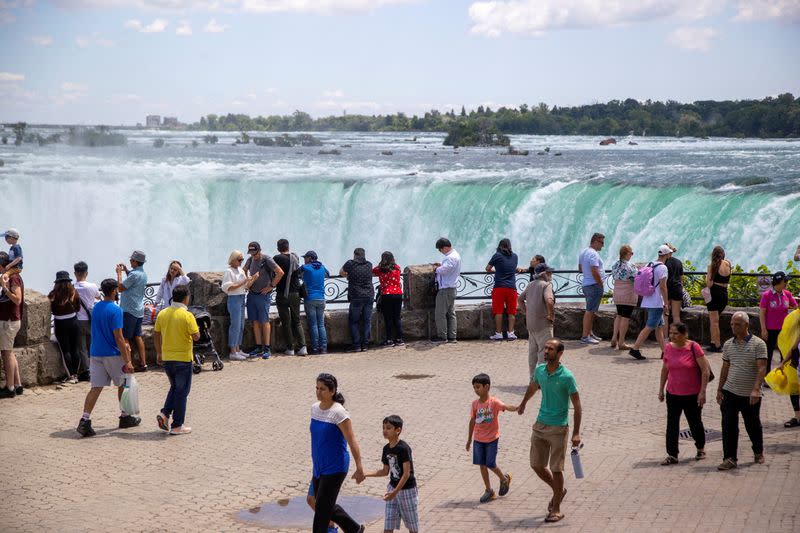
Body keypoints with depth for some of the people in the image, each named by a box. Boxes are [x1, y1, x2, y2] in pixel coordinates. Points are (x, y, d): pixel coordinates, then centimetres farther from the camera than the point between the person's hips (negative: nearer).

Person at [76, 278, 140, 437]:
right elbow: (118, 337, -19)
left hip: (95, 353, 6)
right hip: (112, 354, -6)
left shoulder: (96, 308, 9)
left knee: (95, 388, 2)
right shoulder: (115, 310, -15)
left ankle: (85, 420, -11)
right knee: (123, 384, 15)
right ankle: (125, 417, 25)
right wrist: (127, 361, -17)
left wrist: (123, 345, 28)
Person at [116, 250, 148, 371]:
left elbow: (121, 288, -15)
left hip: (129, 311, -9)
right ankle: (143, 363, 11)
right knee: (137, 336, 12)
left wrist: (119, 273, -5)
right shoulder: (143, 274, 10)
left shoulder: (134, 274, -19)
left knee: (125, 338, -4)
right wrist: (126, 270, 20)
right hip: (139, 310, 9)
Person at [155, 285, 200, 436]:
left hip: (166, 358, 5)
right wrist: (196, 329, 4)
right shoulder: (187, 316, -15)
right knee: (182, 391, 5)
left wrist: (159, 353, 18)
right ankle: (177, 426, 7)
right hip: (183, 358, -5)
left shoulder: (162, 314, 1)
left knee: (174, 387, 23)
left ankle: (164, 413, 6)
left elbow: (156, 335, 7)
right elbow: (196, 336, -17)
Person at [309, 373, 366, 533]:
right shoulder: (315, 408, 4)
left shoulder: (338, 412, -19)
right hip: (319, 466, 8)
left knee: (322, 509, -3)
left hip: (335, 468, -8)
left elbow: (352, 441, -19)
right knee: (327, 506, 17)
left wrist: (359, 468, -20)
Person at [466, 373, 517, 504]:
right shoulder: (475, 404, 0)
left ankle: (504, 479, 26)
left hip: (492, 439, -4)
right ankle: (489, 491, 16)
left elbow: (506, 407, -31)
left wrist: (517, 408, -53)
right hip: (478, 439, 5)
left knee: (490, 464, -4)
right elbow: (472, 421, 10)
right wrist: (469, 439, 15)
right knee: (482, 464, 5)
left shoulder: (494, 402, -14)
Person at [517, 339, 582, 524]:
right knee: (537, 465, 10)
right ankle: (558, 491, 34)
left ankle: (556, 509, 12)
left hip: (559, 428, -6)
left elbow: (577, 406, -11)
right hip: (540, 425, 6)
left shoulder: (567, 377, -15)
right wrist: (523, 404, 40)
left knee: (556, 469, 0)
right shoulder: (539, 370, 2)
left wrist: (576, 433, -16)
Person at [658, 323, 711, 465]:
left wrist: (702, 392, -14)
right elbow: (664, 370, 12)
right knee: (672, 425, 1)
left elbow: (705, 370, -12)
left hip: (692, 395, -3)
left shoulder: (693, 347, -14)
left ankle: (700, 448, 34)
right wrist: (661, 389, 13)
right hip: (673, 394, 3)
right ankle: (672, 455, 8)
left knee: (695, 423, 12)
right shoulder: (668, 348, -1)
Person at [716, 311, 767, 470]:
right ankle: (730, 458, -1)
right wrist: (719, 389, 11)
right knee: (728, 426, -5)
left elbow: (762, 368, -16)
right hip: (730, 392, 3)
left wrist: (756, 389, -26)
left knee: (753, 426, 12)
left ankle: (758, 452, 34)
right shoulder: (728, 344, 6)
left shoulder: (758, 344, -8)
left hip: (750, 395, -3)